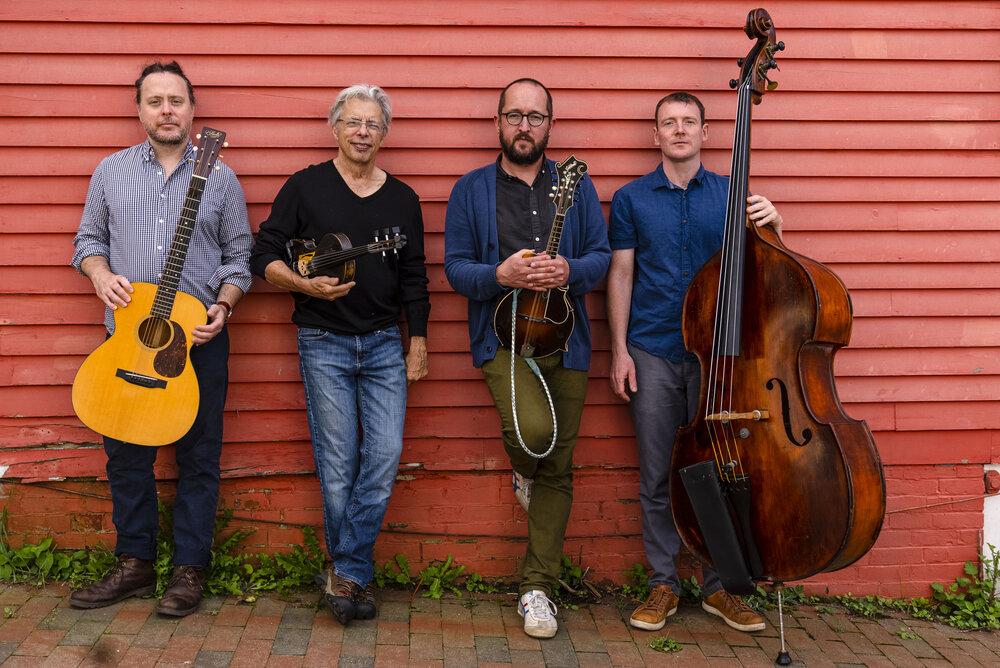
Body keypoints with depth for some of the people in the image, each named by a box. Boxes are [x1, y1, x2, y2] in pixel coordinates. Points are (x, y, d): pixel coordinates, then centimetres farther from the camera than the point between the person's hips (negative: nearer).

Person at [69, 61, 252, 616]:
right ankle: (134, 564, 23)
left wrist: (224, 304, -11)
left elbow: (239, 255, 5)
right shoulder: (111, 170, 9)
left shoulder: (219, 178, 4)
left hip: (200, 340, -2)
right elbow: (88, 238, 14)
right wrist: (100, 274, -7)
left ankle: (190, 569, 15)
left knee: (199, 456, 3)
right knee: (126, 454, 8)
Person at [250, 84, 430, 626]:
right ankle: (355, 575, 16)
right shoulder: (305, 187, 0)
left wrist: (418, 341, 8)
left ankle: (345, 574, 7)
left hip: (385, 343, 3)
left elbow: (413, 277, 13)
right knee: (338, 463, 1)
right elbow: (264, 257, -1)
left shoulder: (402, 199, 9)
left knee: (385, 454, -6)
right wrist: (305, 285, -18)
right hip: (324, 343, -3)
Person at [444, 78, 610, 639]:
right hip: (503, 338, -2)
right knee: (534, 430, -28)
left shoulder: (576, 185, 9)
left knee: (558, 468, 5)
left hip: (566, 340, 3)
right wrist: (501, 275, -20)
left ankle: (538, 588, 18)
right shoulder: (472, 189, 5)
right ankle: (525, 472, 12)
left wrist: (570, 271, -17)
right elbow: (455, 267, 0)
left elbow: (602, 255, 5)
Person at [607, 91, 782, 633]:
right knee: (657, 475, 3)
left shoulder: (731, 193, 7)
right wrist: (619, 350, -1)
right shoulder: (632, 198, 6)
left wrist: (771, 226, -13)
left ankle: (718, 586, 17)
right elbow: (621, 275, 5)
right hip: (653, 354, 0)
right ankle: (663, 584, 16)